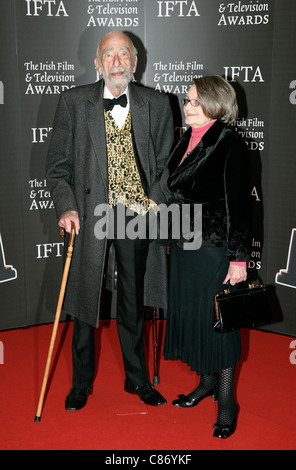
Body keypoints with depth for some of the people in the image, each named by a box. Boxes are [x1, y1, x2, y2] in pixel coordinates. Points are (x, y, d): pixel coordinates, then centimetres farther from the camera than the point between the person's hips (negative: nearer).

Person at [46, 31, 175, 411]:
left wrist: (156, 199, -6)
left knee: (133, 302, 13)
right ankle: (81, 383, 27)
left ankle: (137, 378, 31)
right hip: (89, 214, -1)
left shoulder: (157, 104, 4)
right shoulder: (74, 102, 1)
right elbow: (58, 163, 1)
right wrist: (66, 207, -12)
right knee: (85, 299, 7)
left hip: (138, 216, 1)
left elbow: (166, 163, 9)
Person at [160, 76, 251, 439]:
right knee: (190, 315, 15)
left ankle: (226, 401, 16)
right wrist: (173, 240, 17)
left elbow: (239, 206, -14)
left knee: (218, 321, 2)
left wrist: (238, 259, -16)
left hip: (216, 250, -7)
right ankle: (207, 381, 35)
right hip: (184, 248, 7)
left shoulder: (230, 145, -12)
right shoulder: (186, 141, 9)